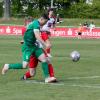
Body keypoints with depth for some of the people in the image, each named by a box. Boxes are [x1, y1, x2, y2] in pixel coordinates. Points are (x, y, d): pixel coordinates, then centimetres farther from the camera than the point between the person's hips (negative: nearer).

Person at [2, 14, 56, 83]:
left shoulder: (35, 23, 11)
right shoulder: (36, 24, -18)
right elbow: (37, 36, -29)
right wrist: (45, 44, -33)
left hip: (34, 45, 10)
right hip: (28, 47, -10)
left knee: (44, 59, -3)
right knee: (25, 65, -13)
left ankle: (47, 78, -2)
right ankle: (8, 66, 8)